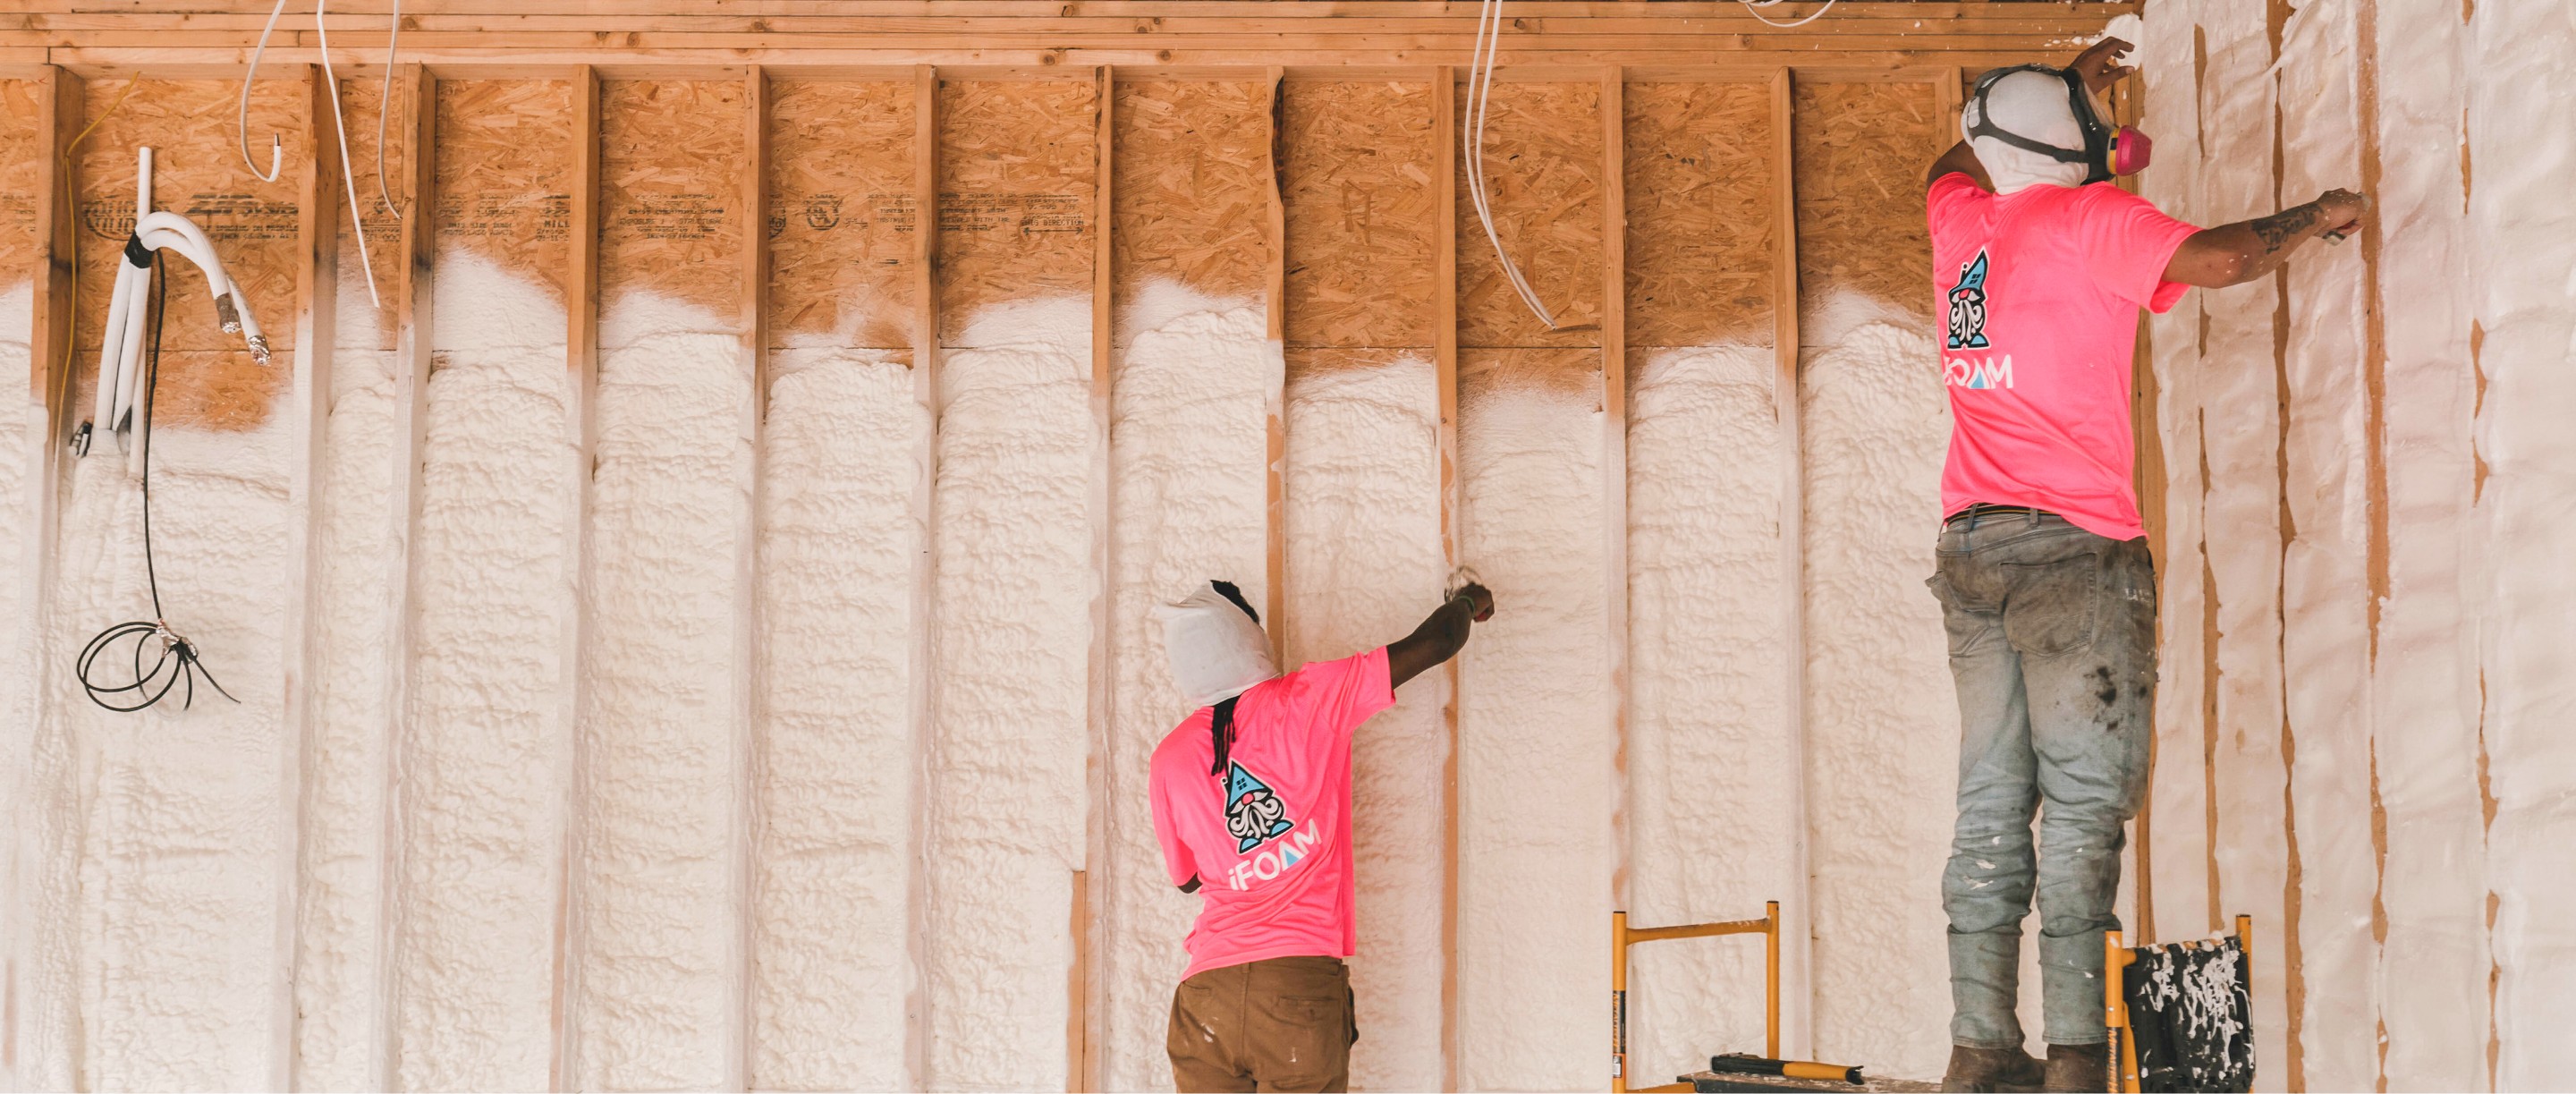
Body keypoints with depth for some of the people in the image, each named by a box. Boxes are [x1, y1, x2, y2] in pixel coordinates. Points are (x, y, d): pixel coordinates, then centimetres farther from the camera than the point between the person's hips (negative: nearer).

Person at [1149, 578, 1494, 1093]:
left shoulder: (1171, 759, 7)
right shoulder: (1312, 699, 0)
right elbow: (1434, 643, 9)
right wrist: (1467, 602, 30)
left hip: (1206, 994, 2)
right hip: (1302, 984, -2)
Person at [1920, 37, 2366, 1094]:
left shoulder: (1964, 221, 15)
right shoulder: (2090, 218, -3)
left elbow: (1952, 164, 38)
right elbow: (2218, 257, -15)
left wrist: (2063, 86, 46)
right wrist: (2312, 215, 4)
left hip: (1970, 546, 6)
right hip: (2072, 541, -6)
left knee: (1991, 804, 4)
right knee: (2083, 802, -7)